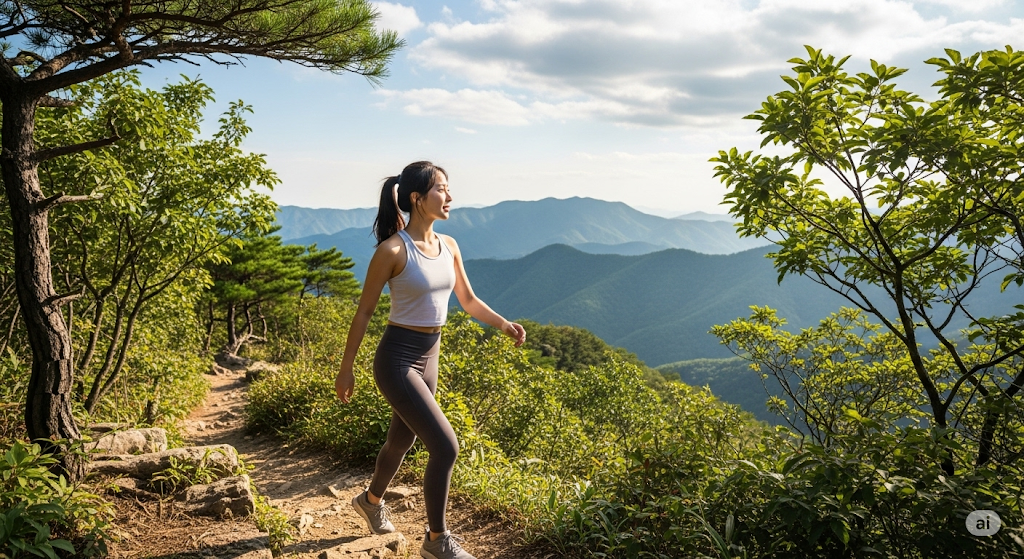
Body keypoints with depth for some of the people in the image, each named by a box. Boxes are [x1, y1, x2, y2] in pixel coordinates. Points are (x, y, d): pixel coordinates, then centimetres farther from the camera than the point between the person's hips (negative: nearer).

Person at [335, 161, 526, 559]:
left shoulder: (448, 246, 3)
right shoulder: (392, 250, -17)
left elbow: (468, 300, 13)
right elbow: (364, 312, -10)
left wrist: (503, 324, -3)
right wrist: (346, 369, -5)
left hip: (428, 358, 7)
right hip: (397, 359, -7)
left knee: (402, 440, 23)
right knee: (445, 447, -10)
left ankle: (371, 501, 52)